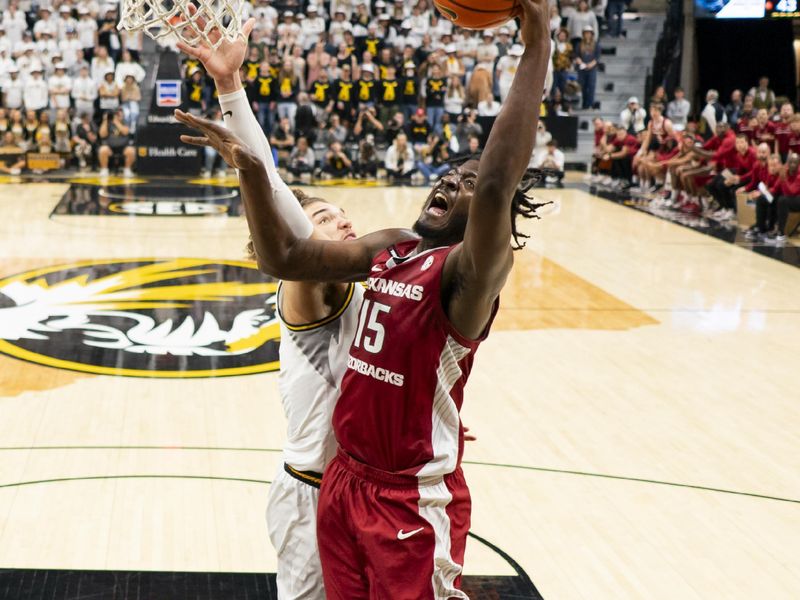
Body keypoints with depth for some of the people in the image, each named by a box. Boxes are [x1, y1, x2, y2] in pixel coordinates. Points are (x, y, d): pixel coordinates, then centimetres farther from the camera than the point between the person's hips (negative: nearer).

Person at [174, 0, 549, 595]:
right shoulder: (388, 250, 6)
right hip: (346, 480, 7)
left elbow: (497, 188, -37)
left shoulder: (474, 268, -17)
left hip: (416, 501, -7)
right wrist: (250, 169, -8)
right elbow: (284, 258, 6)